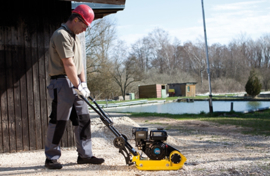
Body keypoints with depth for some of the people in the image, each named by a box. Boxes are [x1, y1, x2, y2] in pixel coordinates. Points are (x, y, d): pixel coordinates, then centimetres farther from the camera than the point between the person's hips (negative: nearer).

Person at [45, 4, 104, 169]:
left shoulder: (74, 36, 19)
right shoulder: (61, 35, -14)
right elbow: (68, 64, -19)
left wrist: (83, 84, 10)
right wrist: (78, 86, -18)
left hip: (75, 83, 10)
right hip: (63, 82, -10)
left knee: (83, 119, 9)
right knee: (59, 121, -5)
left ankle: (85, 155, 16)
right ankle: (51, 158, 4)